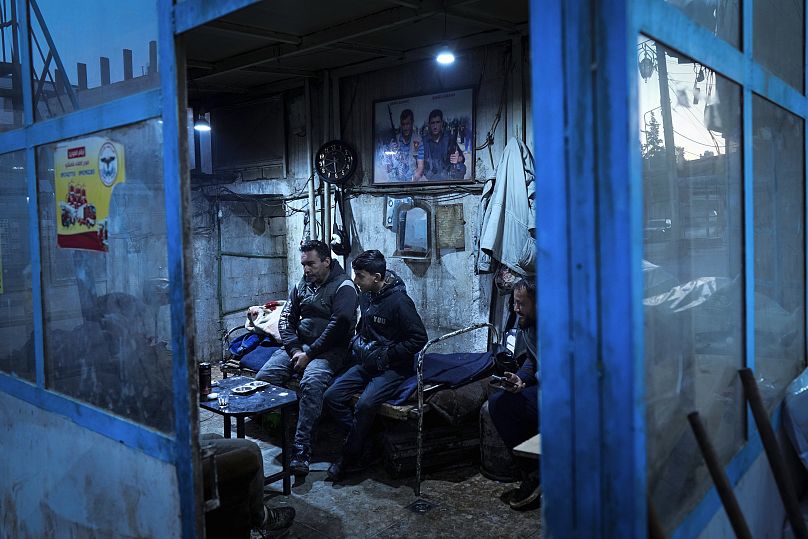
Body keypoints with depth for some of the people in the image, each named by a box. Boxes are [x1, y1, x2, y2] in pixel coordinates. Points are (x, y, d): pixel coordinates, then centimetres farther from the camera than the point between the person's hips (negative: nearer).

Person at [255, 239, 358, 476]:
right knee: (263, 378, -17)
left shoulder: (343, 287, -6)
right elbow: (286, 318, 11)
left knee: (311, 383, -35)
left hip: (328, 350, -6)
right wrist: (295, 349, -6)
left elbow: (338, 326, -15)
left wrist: (310, 354, -17)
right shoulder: (302, 285, 15)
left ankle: (301, 451, -33)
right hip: (297, 346, 7)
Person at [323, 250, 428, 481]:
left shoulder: (399, 301, -18)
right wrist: (358, 342, 8)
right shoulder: (366, 294, 5)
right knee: (332, 396, -10)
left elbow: (419, 338, -18)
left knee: (365, 404, -29)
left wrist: (385, 355, -17)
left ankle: (350, 457, -8)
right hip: (367, 362, 8)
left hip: (393, 367, -8)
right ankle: (362, 448, -1)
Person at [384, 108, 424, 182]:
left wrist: (413, 181, -15)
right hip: (396, 181, 2)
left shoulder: (418, 141, 0)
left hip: (413, 180, -2)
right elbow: (388, 164, 7)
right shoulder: (393, 141, 5)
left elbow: (420, 167, -2)